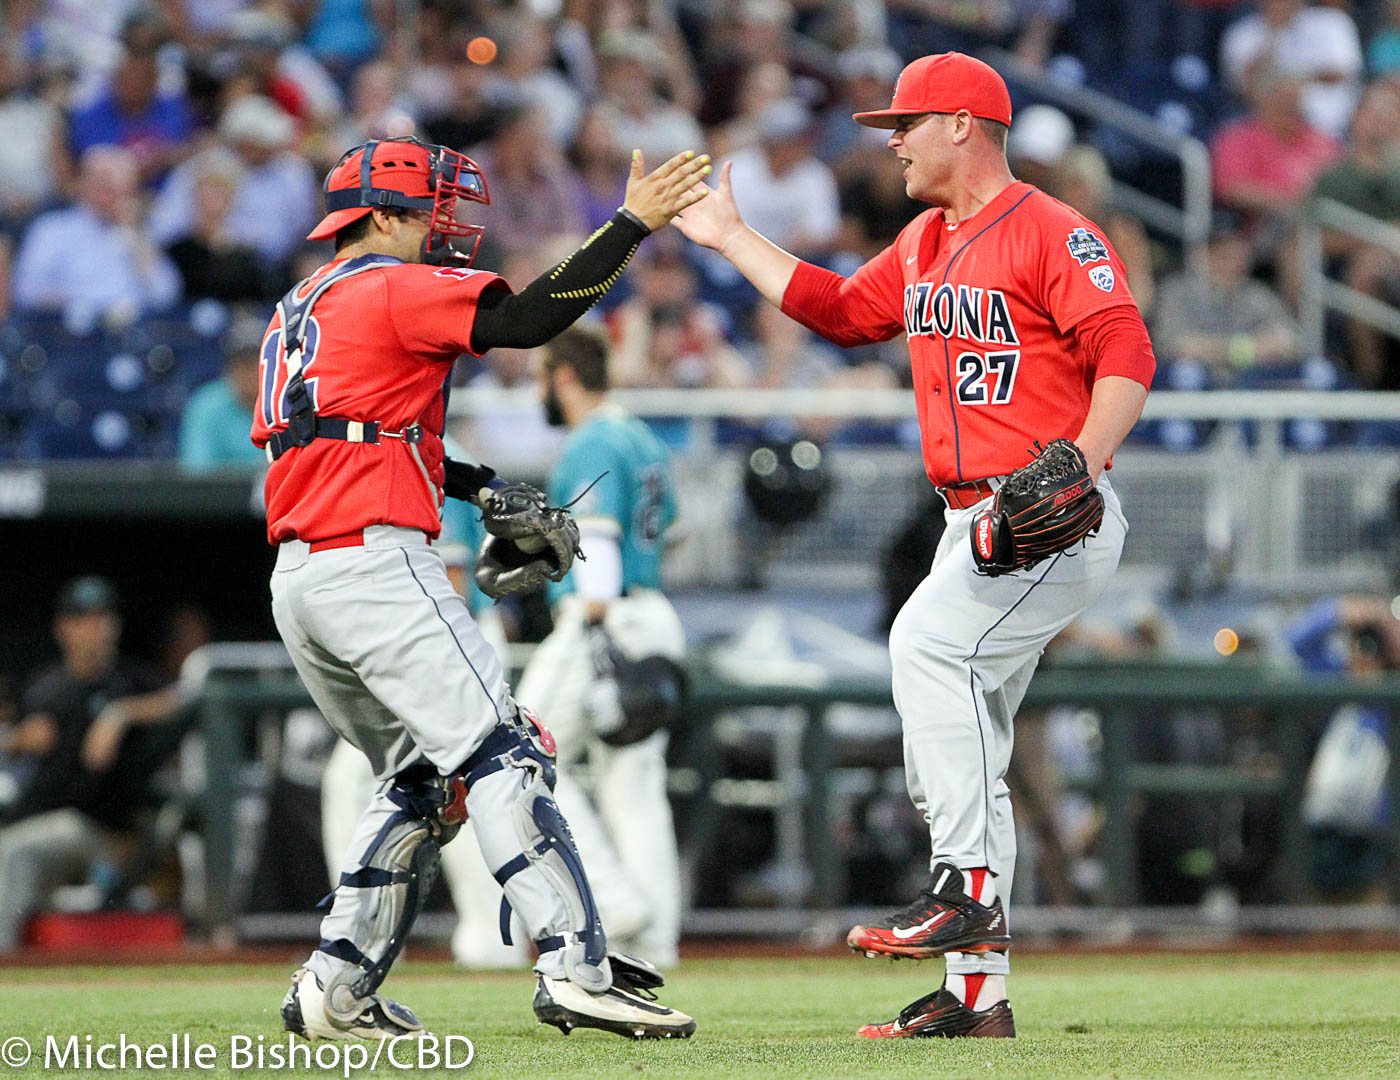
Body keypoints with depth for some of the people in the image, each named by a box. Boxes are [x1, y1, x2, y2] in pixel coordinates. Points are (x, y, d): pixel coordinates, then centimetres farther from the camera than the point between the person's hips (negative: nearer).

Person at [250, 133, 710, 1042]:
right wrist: (633, 224, -14)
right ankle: (574, 967, -22)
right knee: (501, 755, -12)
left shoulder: (300, 311, 25)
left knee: (423, 779, 19)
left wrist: (479, 487, 20)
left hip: (297, 583, 9)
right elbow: (529, 320, -16)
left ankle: (337, 987, 13)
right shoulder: (395, 289, -4)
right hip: (376, 564, -9)